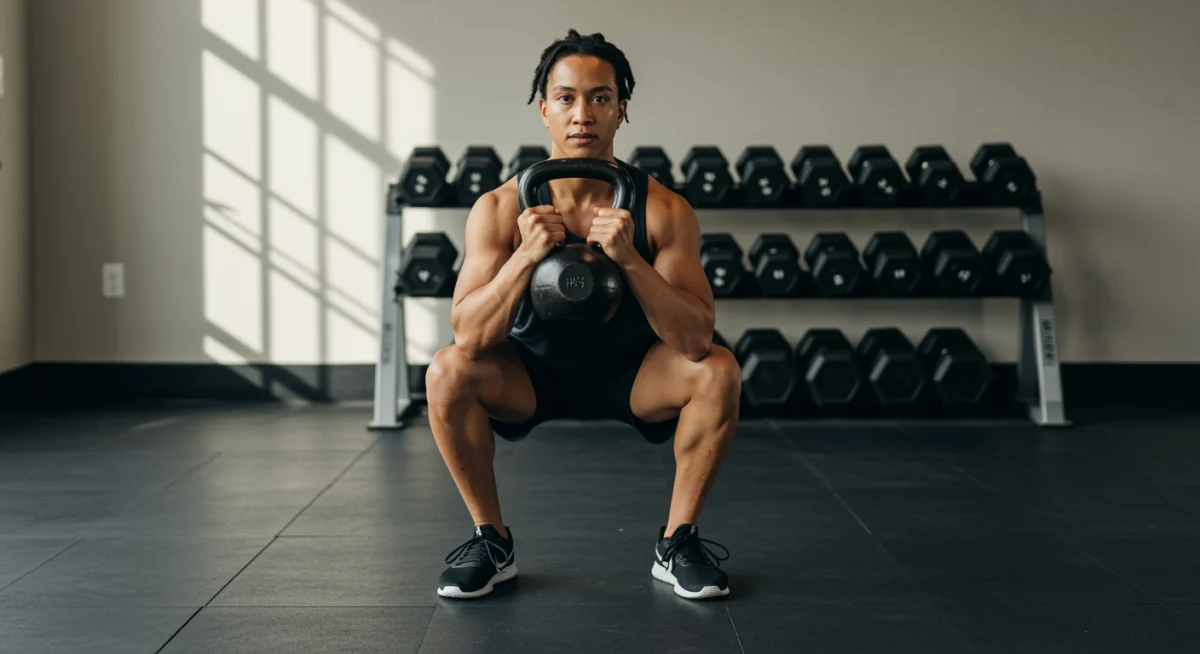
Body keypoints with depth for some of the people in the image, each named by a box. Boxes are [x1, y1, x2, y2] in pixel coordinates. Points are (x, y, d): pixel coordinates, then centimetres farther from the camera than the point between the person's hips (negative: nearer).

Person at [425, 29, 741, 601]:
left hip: (631, 375, 0)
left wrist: (629, 258, -41)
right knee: (447, 373, -27)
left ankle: (677, 542, -6)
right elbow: (469, 337, -26)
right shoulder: (501, 208, -19)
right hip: (533, 373, 0)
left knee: (719, 372, -27)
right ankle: (492, 542, -5)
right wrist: (525, 255, -41)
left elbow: (696, 340, -27)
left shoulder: (663, 209, -20)